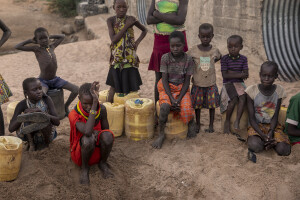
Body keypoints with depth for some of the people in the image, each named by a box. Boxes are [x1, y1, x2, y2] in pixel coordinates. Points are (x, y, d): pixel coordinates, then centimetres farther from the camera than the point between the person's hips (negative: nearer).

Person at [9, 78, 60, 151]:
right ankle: (31, 143, -7)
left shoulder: (47, 100, -18)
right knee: (27, 118, -28)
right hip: (28, 134, 1)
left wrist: (41, 113, -41)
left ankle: (47, 141, -7)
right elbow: (11, 129, -22)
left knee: (45, 119, -31)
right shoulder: (22, 105, -16)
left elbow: (57, 122, -25)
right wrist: (25, 113, -38)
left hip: (46, 133, -1)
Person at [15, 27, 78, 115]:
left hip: (55, 79, 5)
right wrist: (29, 41, -6)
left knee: (76, 89, -4)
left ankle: (66, 107, 17)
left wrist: (50, 37, 10)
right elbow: (17, 47, -16)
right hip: (43, 81, -5)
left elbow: (62, 36, 20)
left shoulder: (52, 46, 5)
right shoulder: (37, 49, -8)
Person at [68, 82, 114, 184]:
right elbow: (87, 132, -41)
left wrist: (96, 132, -22)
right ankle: (84, 168, -7)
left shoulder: (101, 109, -11)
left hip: (98, 149, 3)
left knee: (107, 135, -30)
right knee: (88, 139, -37)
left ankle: (103, 163, -1)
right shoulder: (74, 114, -23)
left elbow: (106, 129, 3)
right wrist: (94, 105, -43)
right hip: (80, 152, -3)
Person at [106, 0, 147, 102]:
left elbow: (144, 30, 15)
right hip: (117, 57, -1)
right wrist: (126, 26, -16)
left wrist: (138, 42, -1)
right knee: (114, 85, 3)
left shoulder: (130, 19, 0)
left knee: (131, 84, 3)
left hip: (130, 57, 1)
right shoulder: (111, 20, -3)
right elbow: (114, 39, -14)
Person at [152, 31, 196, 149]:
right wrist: (171, 98, -19)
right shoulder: (165, 58, -8)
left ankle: (191, 123, 11)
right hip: (167, 88, 0)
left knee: (186, 109, -26)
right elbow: (164, 80, -8)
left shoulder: (188, 60, -7)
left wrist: (179, 99, -16)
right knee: (165, 106, -30)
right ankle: (161, 134, -12)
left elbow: (187, 81, -5)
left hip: (182, 89, 1)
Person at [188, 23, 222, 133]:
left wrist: (212, 61, 6)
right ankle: (197, 124, 28)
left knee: (212, 104, 8)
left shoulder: (215, 51, -5)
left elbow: (220, 57, 18)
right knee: (197, 104, 10)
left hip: (211, 84, 1)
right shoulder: (193, 50, -9)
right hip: (197, 84, -1)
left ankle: (211, 125, 24)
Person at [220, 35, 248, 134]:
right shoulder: (225, 58, -3)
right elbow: (225, 75, -11)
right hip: (228, 84, -2)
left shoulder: (243, 59, 6)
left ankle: (237, 121, -23)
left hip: (239, 83, 3)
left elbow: (246, 74, -3)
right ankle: (227, 122, -10)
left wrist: (231, 73, -11)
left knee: (243, 98, -28)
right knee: (234, 99, -27)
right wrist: (239, 75, -15)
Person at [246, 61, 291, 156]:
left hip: (273, 126, 1)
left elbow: (275, 116, -3)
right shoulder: (252, 90, -12)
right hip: (256, 126, -1)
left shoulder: (279, 90, -6)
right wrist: (262, 135, -22)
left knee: (284, 150, -24)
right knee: (256, 146, -32)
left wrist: (271, 132, -20)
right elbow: (251, 118, -10)